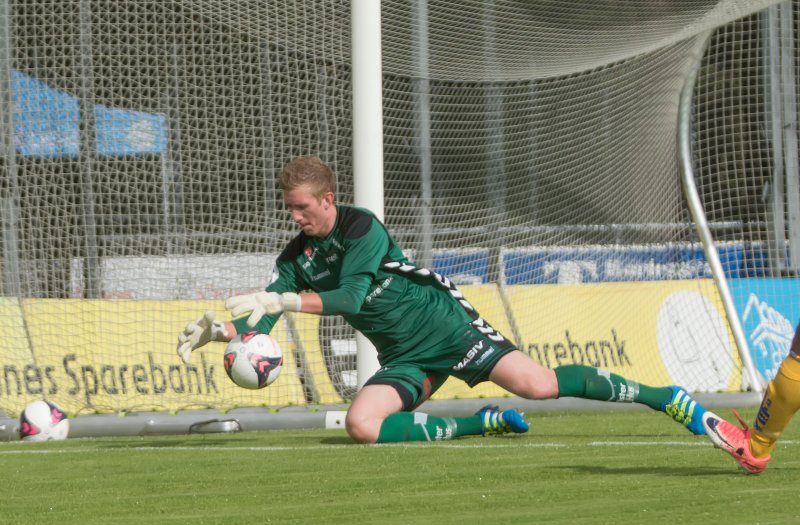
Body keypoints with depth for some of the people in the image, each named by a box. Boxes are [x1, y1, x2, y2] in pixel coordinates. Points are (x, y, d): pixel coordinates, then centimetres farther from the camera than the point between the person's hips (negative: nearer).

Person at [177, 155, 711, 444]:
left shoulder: (361, 228, -17)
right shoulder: (297, 258, 2)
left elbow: (351, 298, -29)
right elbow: (260, 323, -1)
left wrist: (279, 301, -36)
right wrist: (220, 330, -22)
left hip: (446, 327, -6)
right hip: (405, 358, 6)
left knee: (539, 385, -19)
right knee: (361, 425, -20)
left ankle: (663, 397, -4)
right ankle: (480, 424, -1)